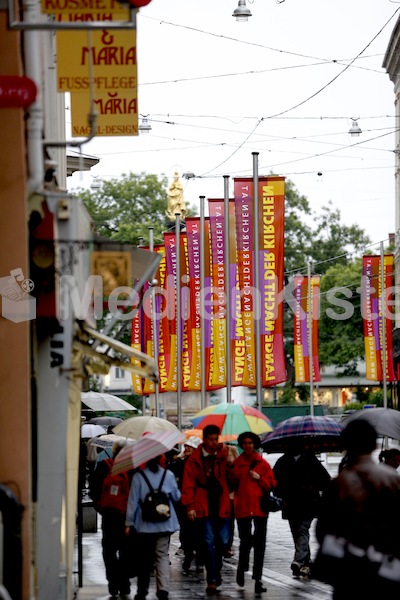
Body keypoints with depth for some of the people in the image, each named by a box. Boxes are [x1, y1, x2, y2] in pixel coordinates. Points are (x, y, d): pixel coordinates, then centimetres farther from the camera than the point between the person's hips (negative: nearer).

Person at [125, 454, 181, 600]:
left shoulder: (138, 476, -7)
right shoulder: (168, 475, -2)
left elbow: (133, 501, -5)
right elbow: (177, 497, 9)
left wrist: (129, 523, 0)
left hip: (145, 524, -1)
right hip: (165, 523, 1)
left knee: (144, 558, 10)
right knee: (163, 555, 1)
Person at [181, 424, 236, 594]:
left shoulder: (223, 455, 5)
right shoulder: (194, 460, 0)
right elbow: (188, 485, -4)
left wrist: (231, 464, -19)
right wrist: (190, 506, -12)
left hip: (222, 507, 2)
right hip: (203, 508, -2)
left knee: (223, 541, 6)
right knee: (209, 542, -2)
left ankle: (216, 568, 33)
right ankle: (212, 579, 3)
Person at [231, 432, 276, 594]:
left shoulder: (262, 463, 6)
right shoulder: (236, 463, 5)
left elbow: (271, 485, 6)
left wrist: (259, 478, -10)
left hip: (260, 507, 1)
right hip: (242, 507, -1)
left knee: (260, 543, -1)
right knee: (245, 541, -3)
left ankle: (258, 579, 4)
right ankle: (242, 569, 26)